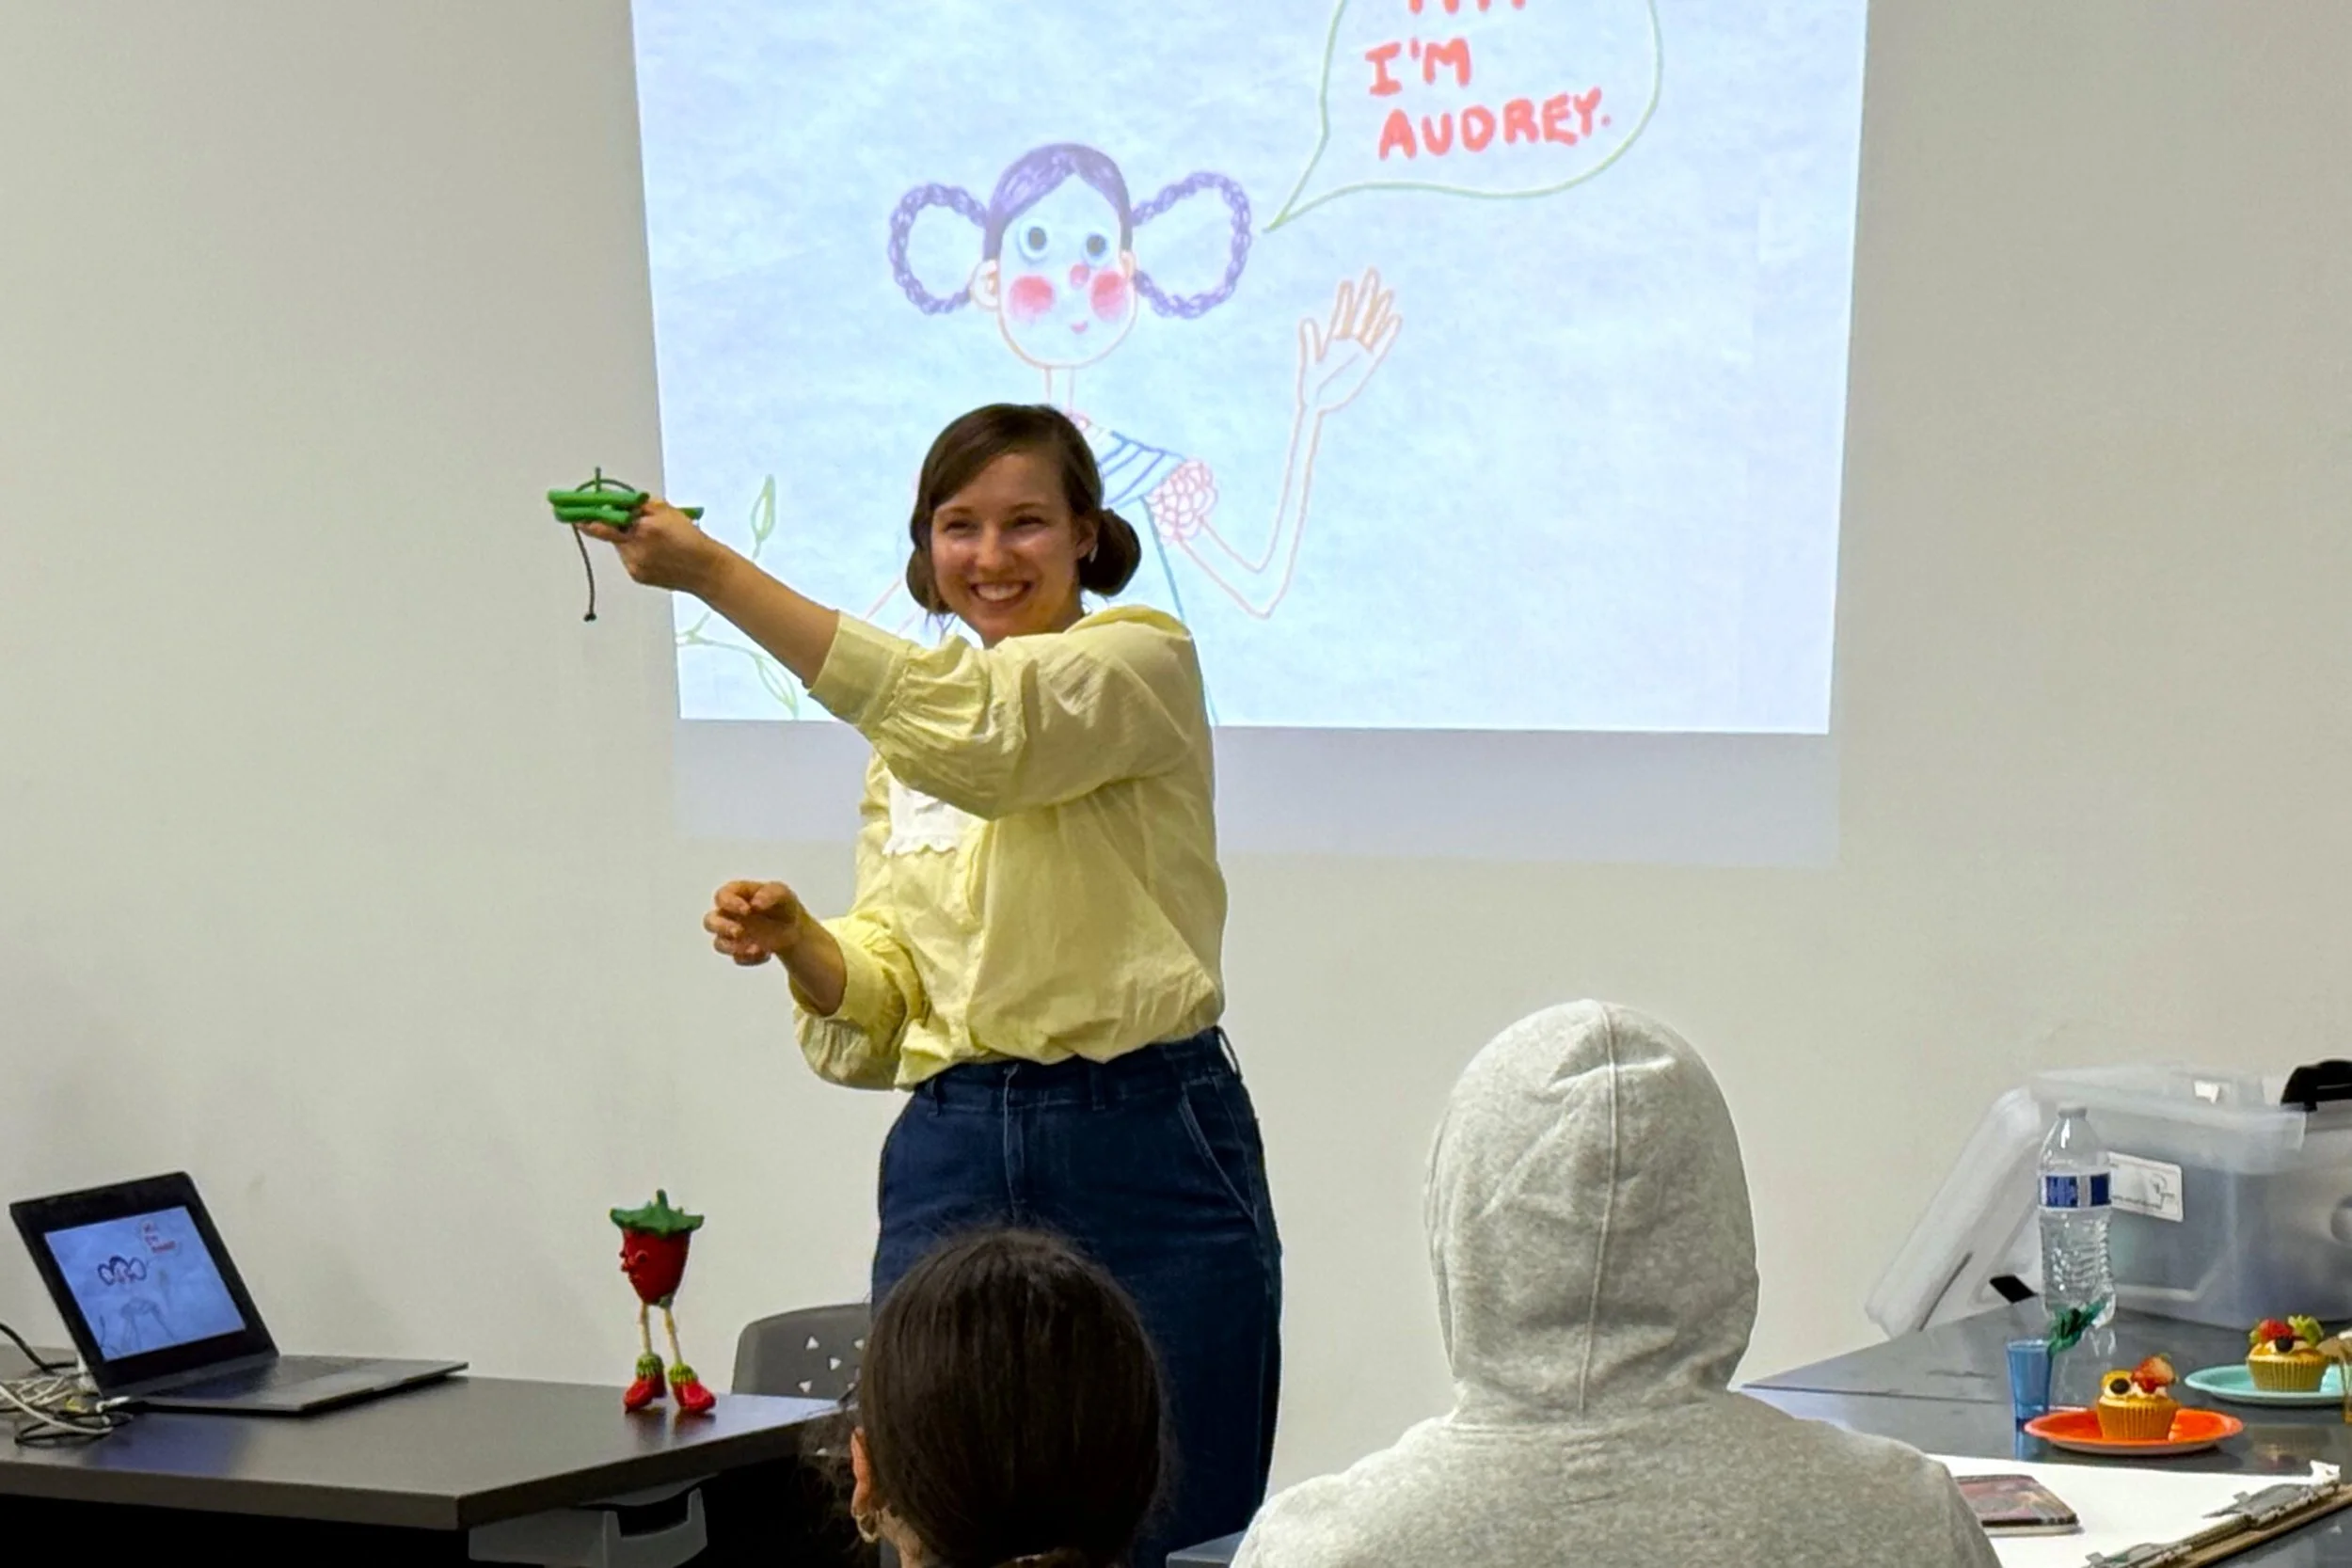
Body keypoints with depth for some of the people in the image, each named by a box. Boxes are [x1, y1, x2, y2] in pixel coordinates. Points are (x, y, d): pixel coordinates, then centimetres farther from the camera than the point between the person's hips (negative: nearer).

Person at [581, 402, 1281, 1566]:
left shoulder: (1143, 663, -4)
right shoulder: (902, 753, 15)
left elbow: (982, 734, -24)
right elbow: (885, 1006, 12)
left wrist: (717, 575, -28)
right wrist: (797, 945, -11)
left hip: (1143, 1165, -5)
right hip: (952, 1165, 5)